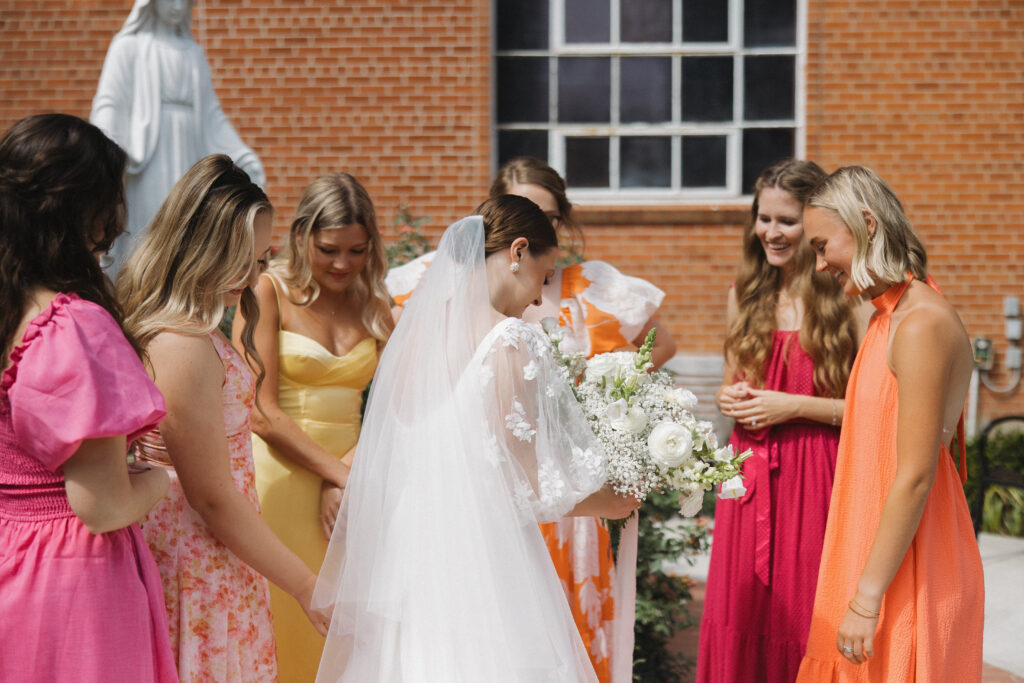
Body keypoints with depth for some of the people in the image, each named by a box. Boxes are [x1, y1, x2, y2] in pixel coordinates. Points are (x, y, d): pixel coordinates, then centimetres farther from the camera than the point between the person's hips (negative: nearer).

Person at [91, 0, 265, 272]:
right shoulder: (129, 46, 7)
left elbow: (212, 115, 18)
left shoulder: (194, 53, 19)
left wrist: (245, 157, 9)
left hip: (188, 158, 4)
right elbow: (109, 104, -4)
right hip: (148, 162, -4)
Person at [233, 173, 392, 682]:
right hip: (281, 476, -4)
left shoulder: (374, 306, 11)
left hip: (350, 477, 4)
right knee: (289, 622, -1)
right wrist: (336, 470, -11)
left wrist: (347, 477, -11)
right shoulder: (269, 292, -3)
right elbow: (260, 411, -10)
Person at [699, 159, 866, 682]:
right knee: (740, 616, 8)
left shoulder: (847, 301, -8)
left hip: (814, 477, -5)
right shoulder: (745, 295, 10)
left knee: (802, 618, 1)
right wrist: (729, 399, 2)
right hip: (749, 476, 5)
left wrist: (793, 406, -13)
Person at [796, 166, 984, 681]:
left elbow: (915, 476, -22)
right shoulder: (888, 316, 11)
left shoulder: (922, 325, -19)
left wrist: (867, 598, -20)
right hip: (871, 545, 9)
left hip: (906, 567, -9)